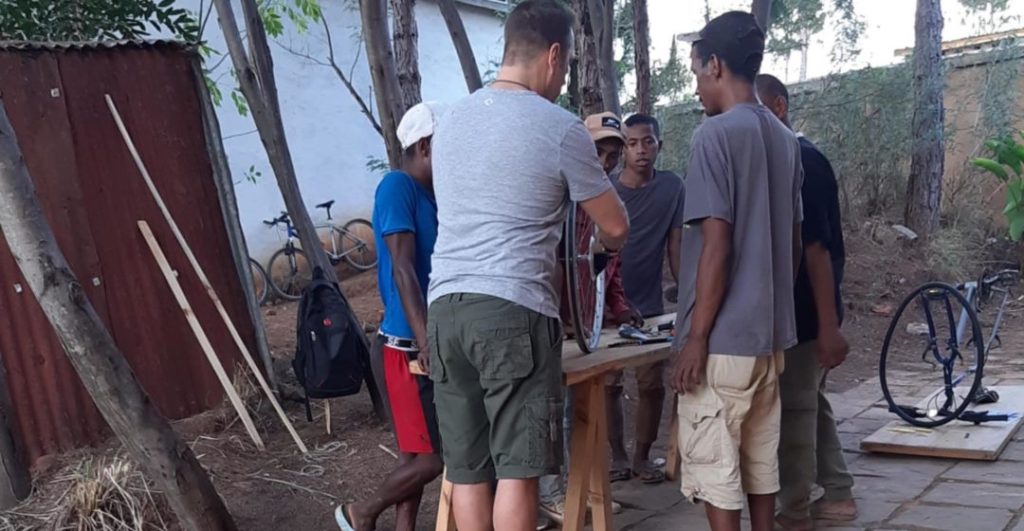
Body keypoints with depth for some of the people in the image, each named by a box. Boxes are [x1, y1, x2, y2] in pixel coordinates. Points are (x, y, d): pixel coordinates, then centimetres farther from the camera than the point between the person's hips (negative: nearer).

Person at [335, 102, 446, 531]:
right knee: (437, 455, -3)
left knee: (418, 452, 15)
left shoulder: (430, 194, 12)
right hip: (408, 346, -9)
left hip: (424, 344, 9)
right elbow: (402, 269, -22)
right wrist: (425, 339, -29)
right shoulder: (397, 186, -14)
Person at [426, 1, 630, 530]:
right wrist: (602, 248, 29)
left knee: (467, 470, 9)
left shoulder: (450, 121, 16)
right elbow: (616, 228, 5)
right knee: (515, 469, -1)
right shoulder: (560, 128, -3)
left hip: (444, 305, 6)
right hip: (513, 309, -6)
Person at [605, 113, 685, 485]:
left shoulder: (672, 188, -2)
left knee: (652, 384, 3)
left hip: (650, 305, 1)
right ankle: (618, 455, 18)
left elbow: (676, 247, 0)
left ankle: (642, 455, 19)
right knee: (610, 384, 4)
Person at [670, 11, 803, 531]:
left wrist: (696, 337, -14)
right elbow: (793, 242, 15)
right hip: (770, 334, 8)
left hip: (723, 338, -8)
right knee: (760, 462, 15)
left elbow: (716, 246, -18)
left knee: (714, 468, 2)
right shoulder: (784, 138, 10)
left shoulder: (715, 134, -13)